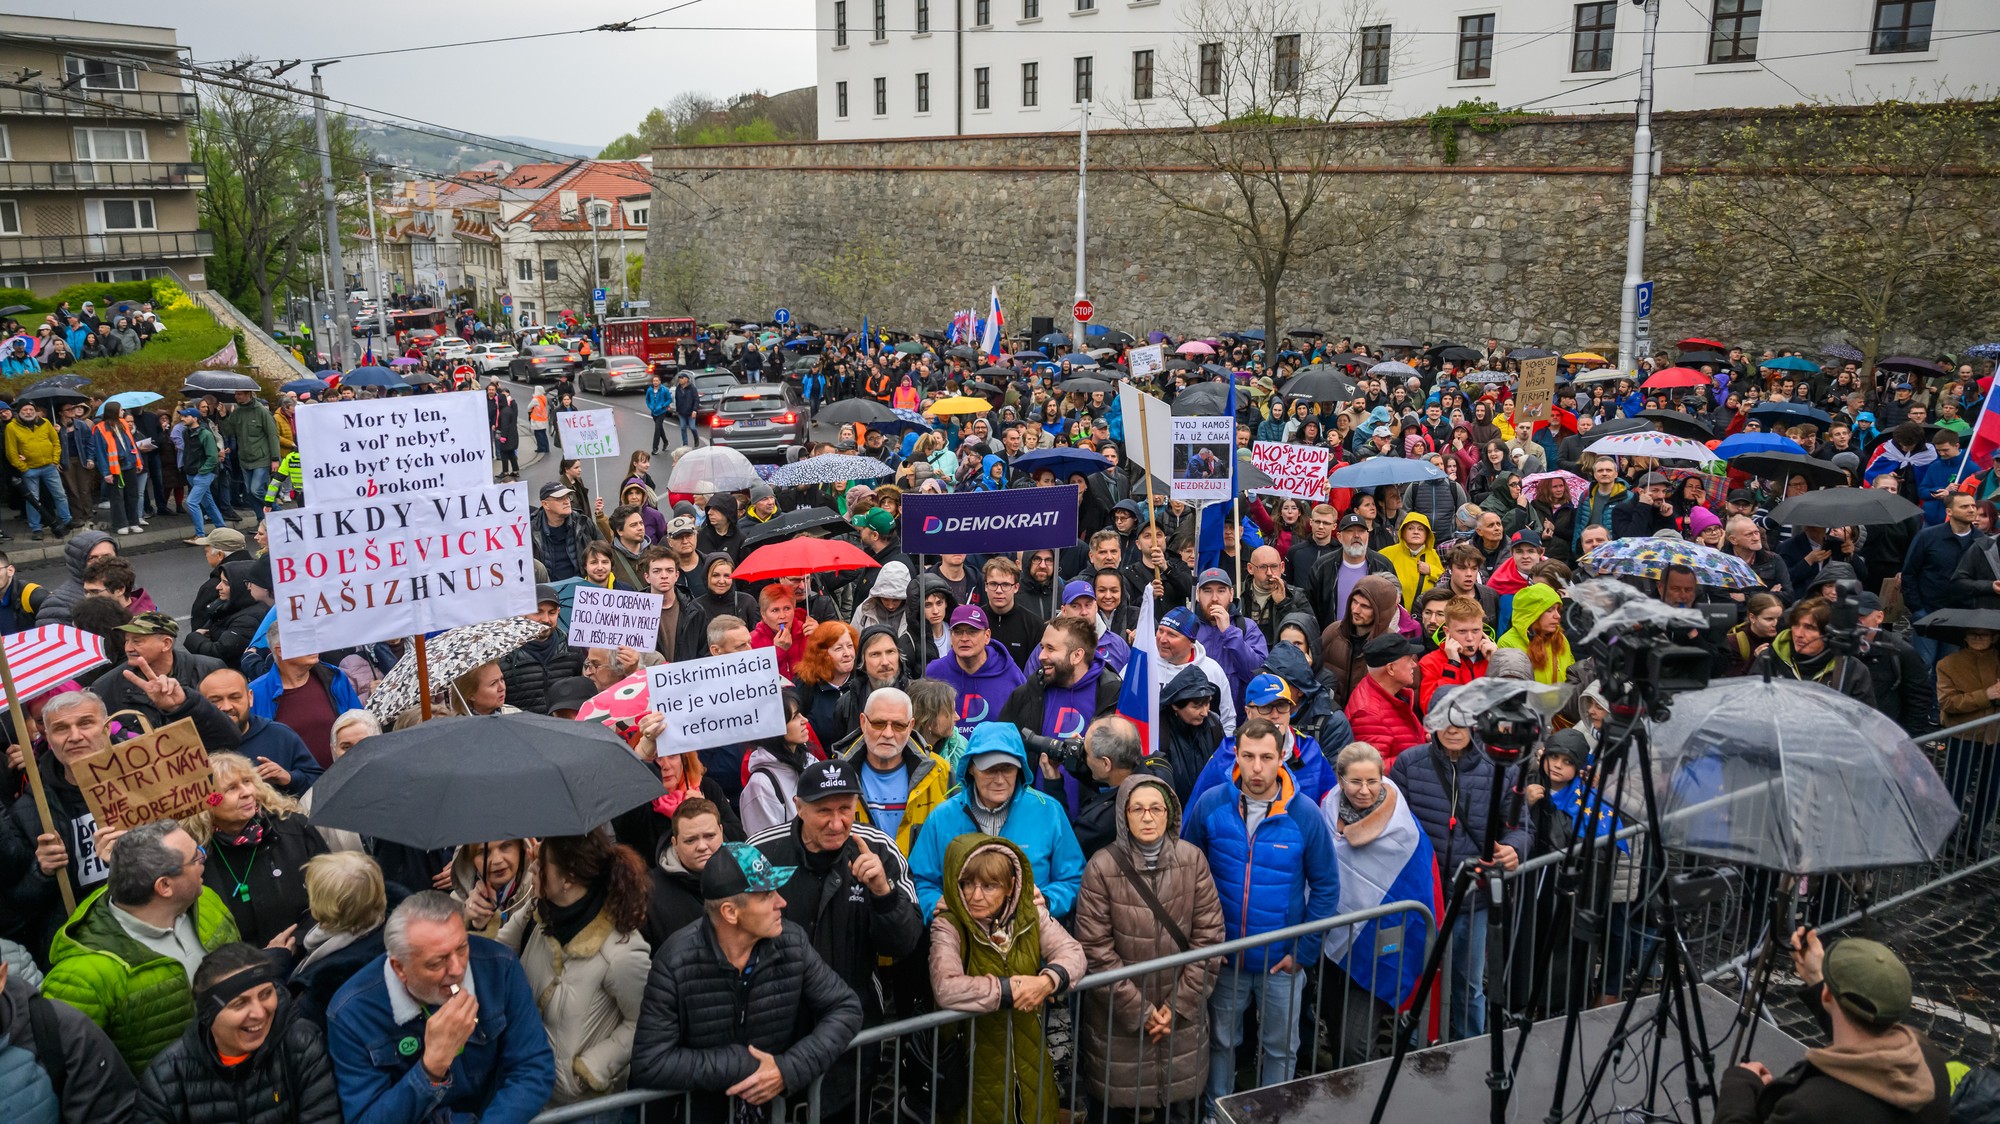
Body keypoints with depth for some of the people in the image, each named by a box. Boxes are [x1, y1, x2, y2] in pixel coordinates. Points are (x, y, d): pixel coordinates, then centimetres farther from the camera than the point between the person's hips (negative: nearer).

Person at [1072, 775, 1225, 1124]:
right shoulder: (1102, 867, -13)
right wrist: (1138, 1011, -12)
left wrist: (1179, 1004, -8)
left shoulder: (1193, 859, -5)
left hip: (1182, 1013, 2)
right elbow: (1095, 949, -12)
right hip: (1118, 1017, -2)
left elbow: (1209, 935, -4)